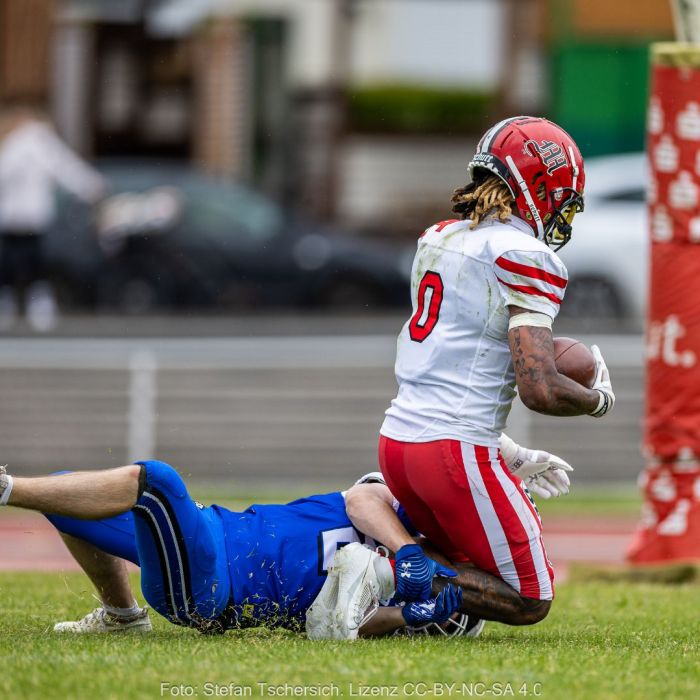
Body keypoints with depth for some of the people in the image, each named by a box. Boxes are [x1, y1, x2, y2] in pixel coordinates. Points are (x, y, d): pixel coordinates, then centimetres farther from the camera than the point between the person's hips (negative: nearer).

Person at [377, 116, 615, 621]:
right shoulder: (525, 259, -11)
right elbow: (539, 390, -18)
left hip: (397, 439, 8)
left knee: (475, 568, 24)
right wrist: (599, 398, 3)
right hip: (457, 451, -8)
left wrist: (511, 456, 24)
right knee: (532, 598, 4)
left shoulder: (438, 240, 15)